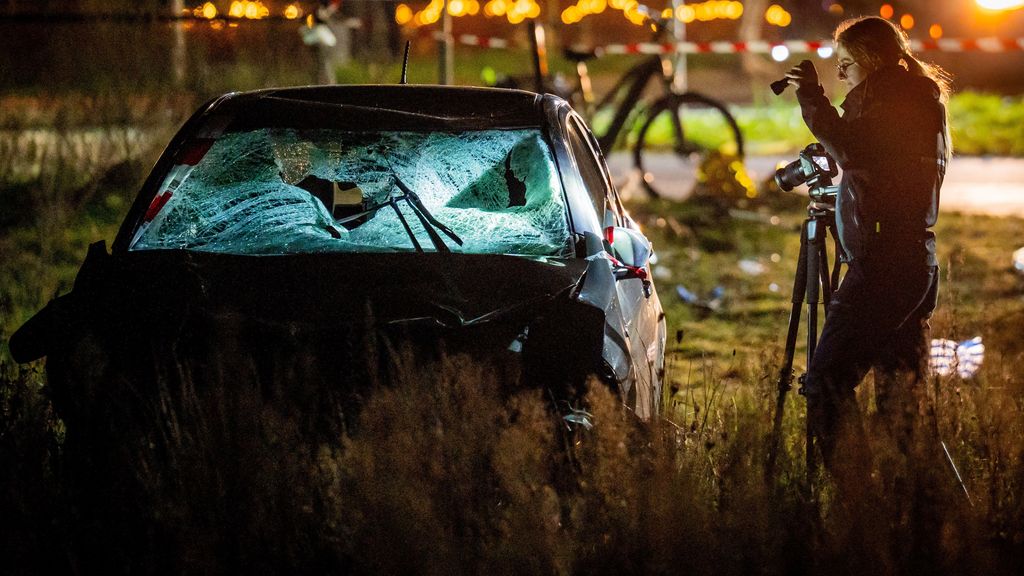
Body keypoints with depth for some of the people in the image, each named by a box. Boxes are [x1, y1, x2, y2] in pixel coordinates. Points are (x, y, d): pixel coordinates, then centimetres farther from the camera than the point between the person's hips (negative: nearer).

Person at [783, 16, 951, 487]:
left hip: (882, 263, -10)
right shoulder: (919, 98, 20)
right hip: (916, 264, 10)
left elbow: (854, 152, -23)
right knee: (900, 392, 11)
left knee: (828, 378, -11)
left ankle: (856, 492, -15)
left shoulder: (893, 97, -9)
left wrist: (812, 98, -14)